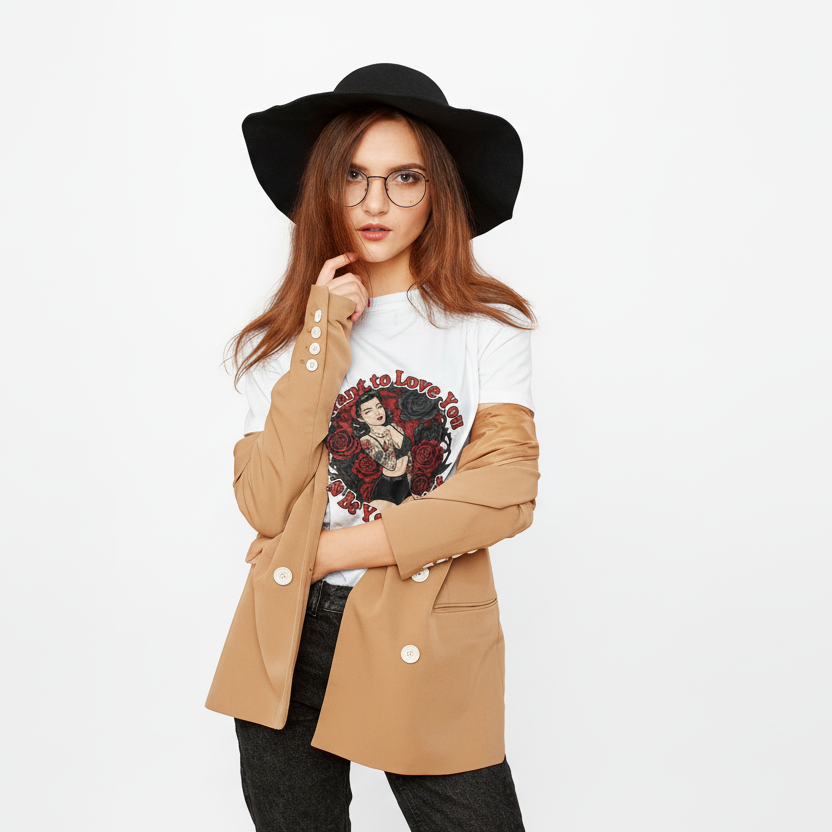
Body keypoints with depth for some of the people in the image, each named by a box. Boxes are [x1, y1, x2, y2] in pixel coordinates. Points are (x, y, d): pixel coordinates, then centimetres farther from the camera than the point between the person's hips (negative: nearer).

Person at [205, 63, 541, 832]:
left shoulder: (487, 324, -2)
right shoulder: (281, 336, 2)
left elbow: (507, 493, -13)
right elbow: (266, 506, -11)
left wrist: (329, 549, -10)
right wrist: (324, 337, -12)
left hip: (429, 652, -1)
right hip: (288, 649, 2)